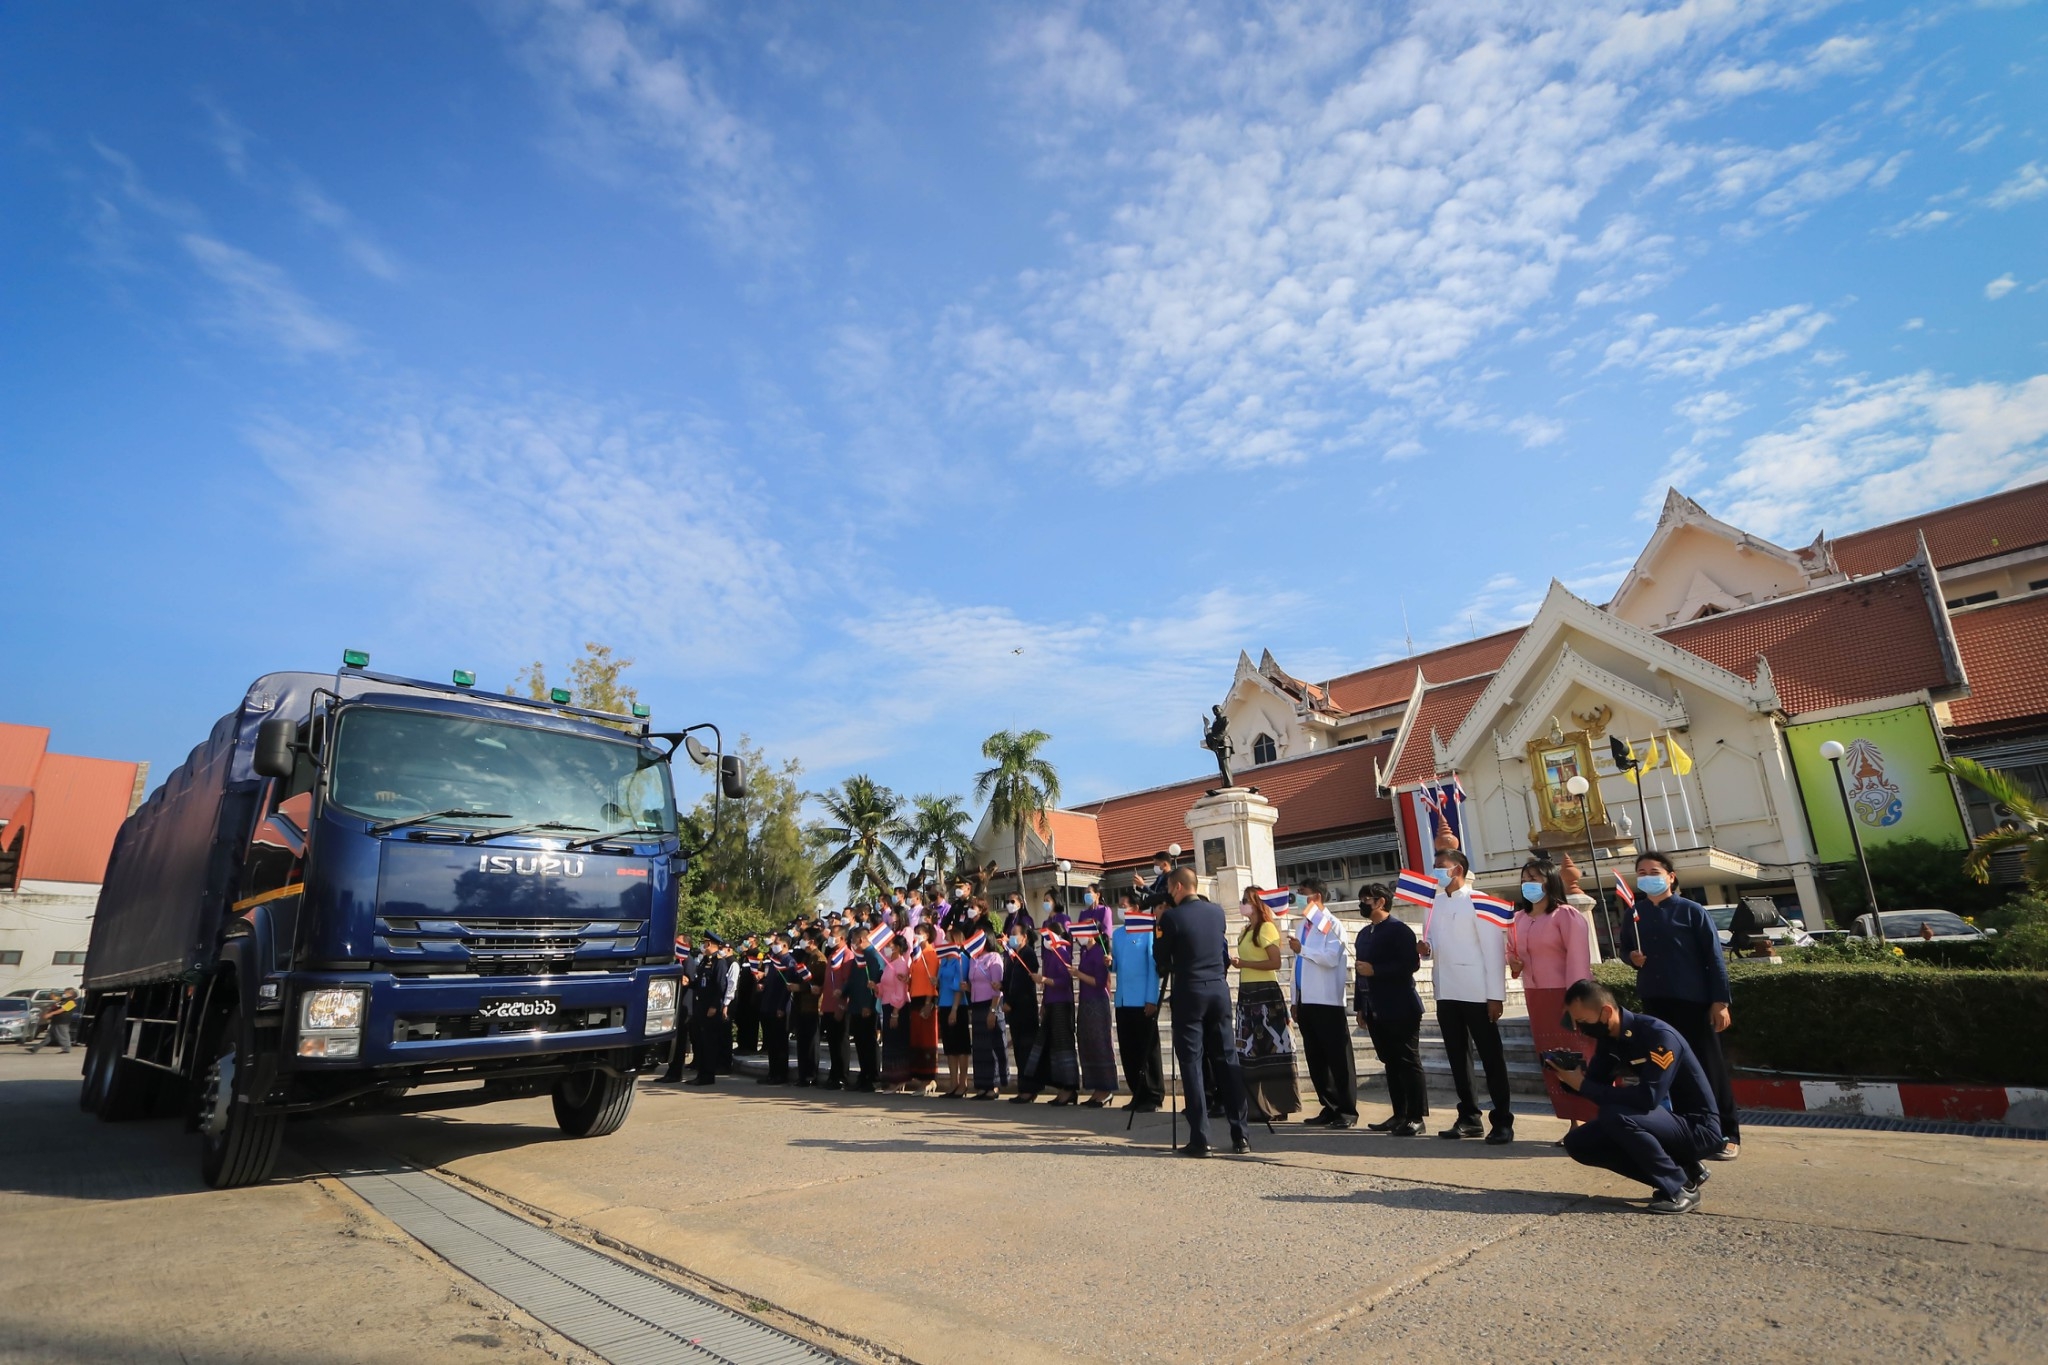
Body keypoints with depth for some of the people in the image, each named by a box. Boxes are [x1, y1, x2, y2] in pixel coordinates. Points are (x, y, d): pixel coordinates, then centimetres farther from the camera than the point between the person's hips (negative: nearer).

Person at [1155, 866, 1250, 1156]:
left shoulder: (1171, 917, -10)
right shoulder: (1217, 911, 7)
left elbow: (1160, 958, -2)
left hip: (1189, 993, -5)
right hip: (1219, 989, 5)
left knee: (1191, 1062, 0)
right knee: (1227, 1059, 9)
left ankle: (1200, 1139, -1)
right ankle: (1240, 1135, 11)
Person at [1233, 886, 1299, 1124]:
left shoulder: (1267, 928, -8)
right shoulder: (1247, 930, 17)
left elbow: (1275, 963, -16)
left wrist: (1244, 963, -18)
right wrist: (1237, 963, 6)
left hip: (1265, 992, -9)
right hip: (1247, 992, 9)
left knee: (1269, 1046, -4)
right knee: (1251, 1049, 9)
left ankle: (1276, 1105, 2)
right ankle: (1258, 1104, 15)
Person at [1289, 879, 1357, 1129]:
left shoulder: (1331, 925, -6)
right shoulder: (1304, 925, 17)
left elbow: (1331, 958, -19)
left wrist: (1302, 949, -16)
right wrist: (1295, 1000, 15)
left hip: (1326, 1002, -8)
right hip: (1306, 1001, 8)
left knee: (1338, 1058, -1)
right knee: (1315, 1058, 11)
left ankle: (1347, 1111, 6)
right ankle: (1329, 1108, 19)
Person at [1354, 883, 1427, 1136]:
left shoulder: (1399, 930, -8)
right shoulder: (1364, 934, 17)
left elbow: (1412, 963, -18)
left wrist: (1375, 970, -20)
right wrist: (1361, 1006, 16)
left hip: (1400, 1009, -8)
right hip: (1376, 1010, 8)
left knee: (1408, 1063, -2)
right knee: (1390, 1063, 12)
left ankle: (1416, 1118, 3)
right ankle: (1399, 1115, 19)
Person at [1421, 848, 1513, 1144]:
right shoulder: (1435, 903, 12)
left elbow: (1494, 950, -11)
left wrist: (1495, 995, -14)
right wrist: (1425, 948, -3)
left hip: (1476, 993, -6)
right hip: (1446, 993, 6)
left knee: (1491, 1057, 2)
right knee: (1458, 1057, 11)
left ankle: (1502, 1121, 10)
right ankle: (1468, 1117, 20)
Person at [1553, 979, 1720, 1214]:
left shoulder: (1658, 1035, -25)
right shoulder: (1608, 1038, -1)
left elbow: (1648, 1098, -35)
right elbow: (1596, 1085, 1)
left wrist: (1583, 1086, -30)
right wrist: (1570, 1078, -20)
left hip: (1697, 1128, -8)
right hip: (1661, 1123, 8)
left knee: (1614, 1115, -32)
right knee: (1578, 1143, -4)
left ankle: (1680, 1187, -13)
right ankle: (1681, 1170, 4)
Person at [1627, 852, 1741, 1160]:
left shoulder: (1692, 911, -4)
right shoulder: (1635, 914, 9)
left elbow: (1714, 958, -6)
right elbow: (1626, 947, 21)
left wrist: (1720, 1001, -10)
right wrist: (1632, 957, -3)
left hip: (1692, 1000, -5)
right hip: (1654, 1001, 5)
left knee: (1708, 1065, 0)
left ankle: (1728, 1134, 10)